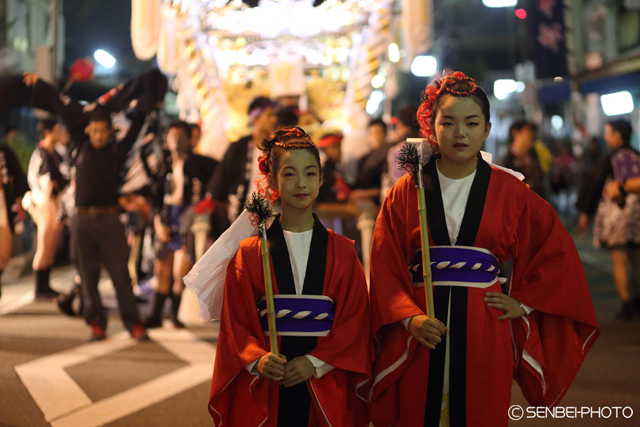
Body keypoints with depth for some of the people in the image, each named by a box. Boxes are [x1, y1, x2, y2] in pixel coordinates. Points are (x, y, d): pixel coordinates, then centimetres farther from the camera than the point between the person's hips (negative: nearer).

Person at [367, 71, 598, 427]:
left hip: (485, 332, 0)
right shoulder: (406, 193, 4)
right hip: (421, 335, 0)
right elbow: (384, 266, 0)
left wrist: (524, 304, 3)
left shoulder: (510, 192, 4)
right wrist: (409, 317, -12)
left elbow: (558, 253, 9)